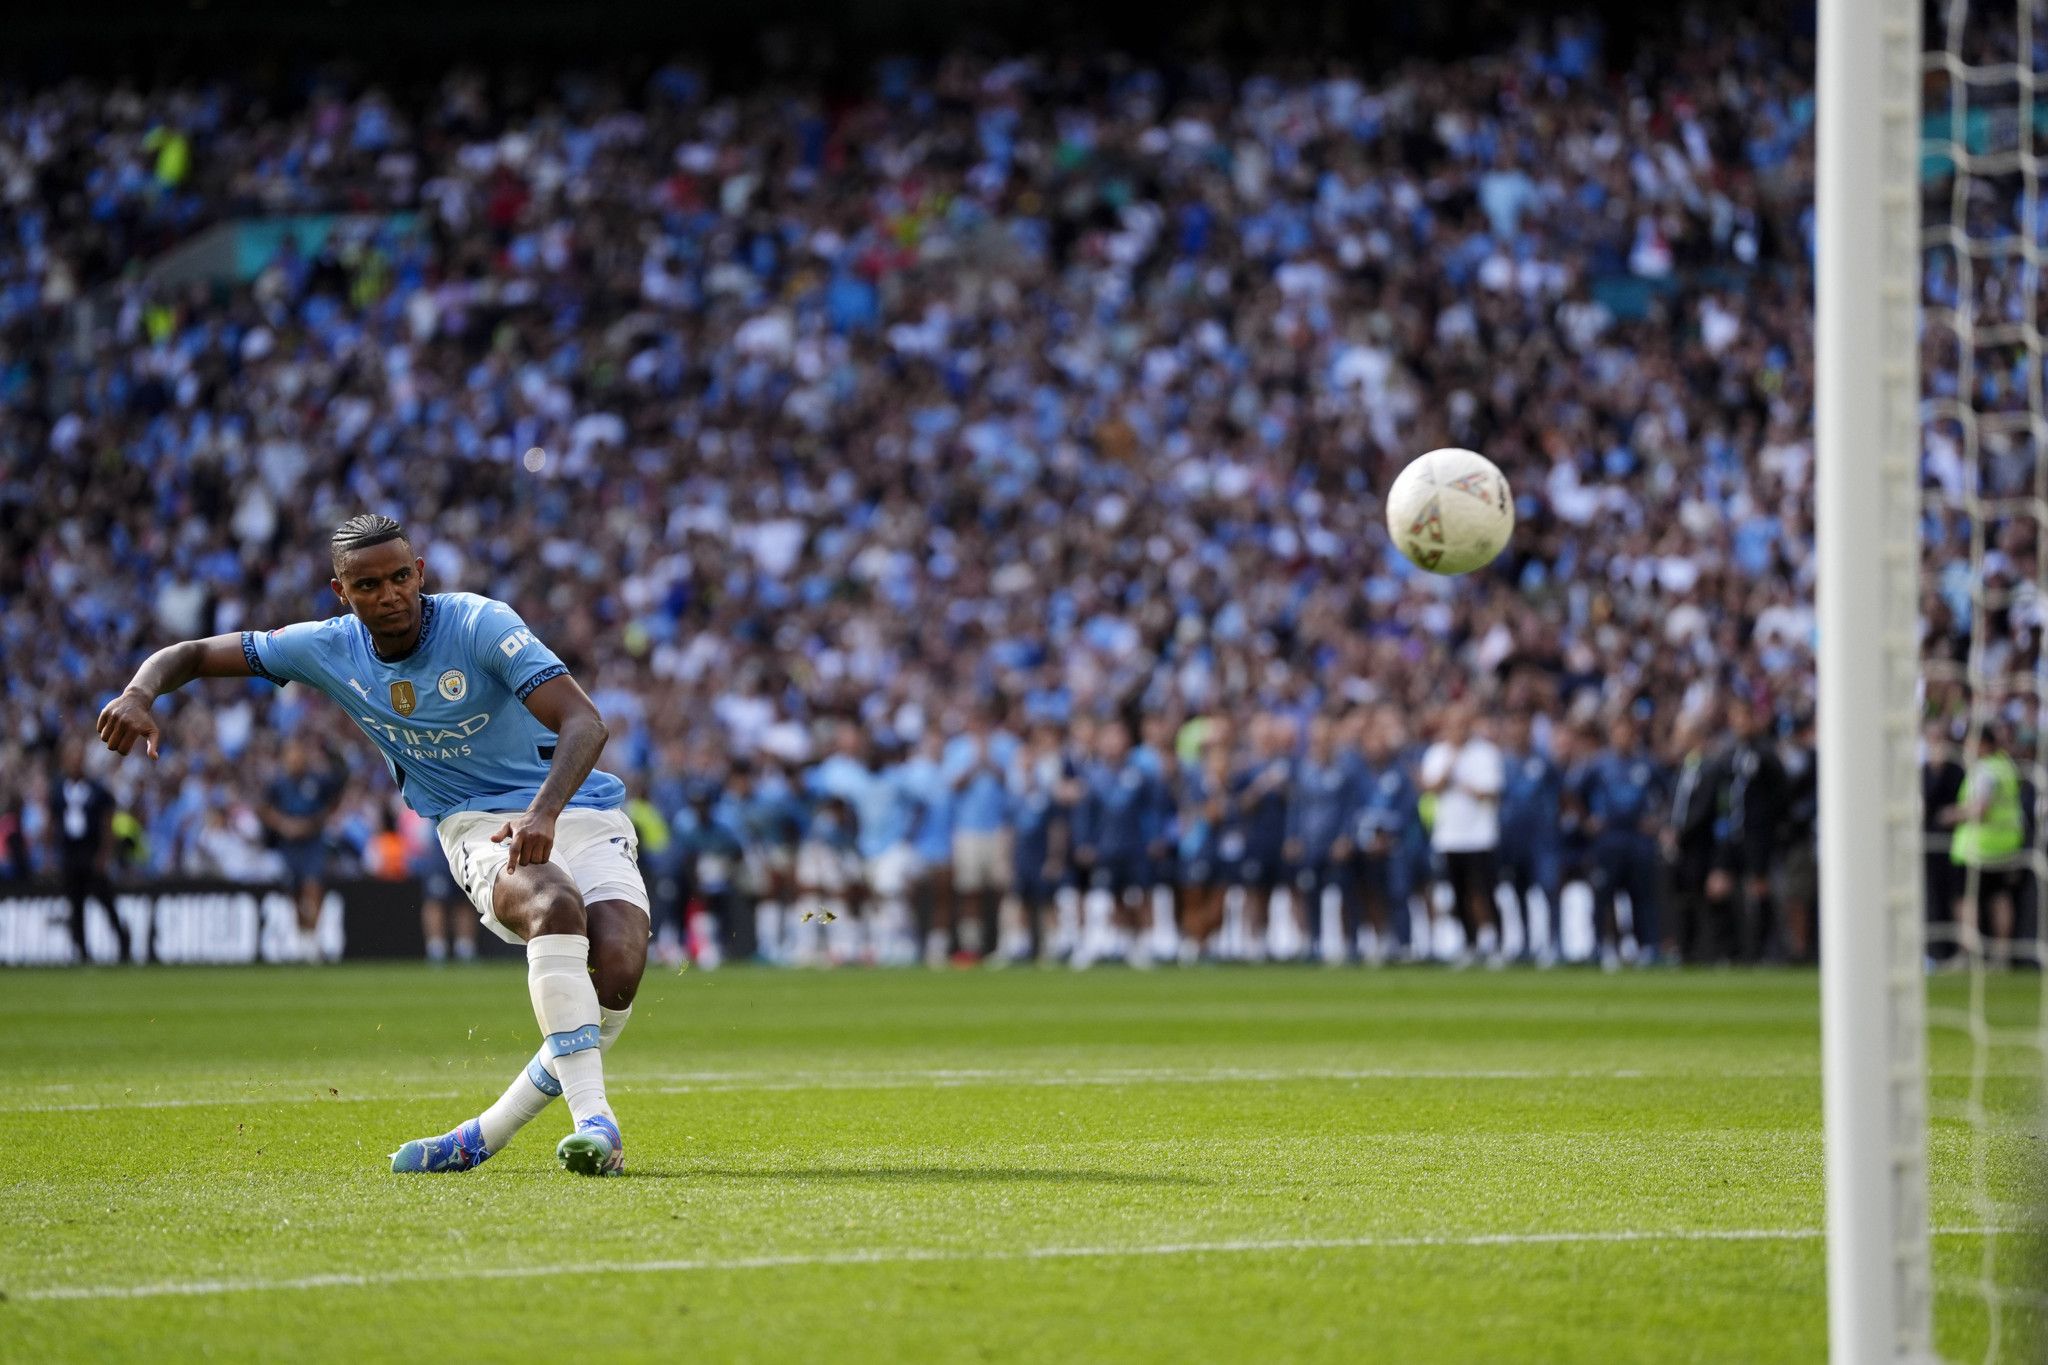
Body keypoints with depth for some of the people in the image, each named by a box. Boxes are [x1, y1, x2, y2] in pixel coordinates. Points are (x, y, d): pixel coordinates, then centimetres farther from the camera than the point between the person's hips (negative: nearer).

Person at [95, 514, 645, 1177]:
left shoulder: (480, 624, -14)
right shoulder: (329, 649, -2)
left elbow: (584, 722, -23)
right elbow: (193, 654, 6)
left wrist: (545, 811, -40)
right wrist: (138, 694, -17)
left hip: (582, 813, -1)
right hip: (482, 828, 1)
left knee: (617, 969, -28)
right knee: (553, 904, -36)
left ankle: (484, 1136, -14)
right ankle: (593, 1121, -41)